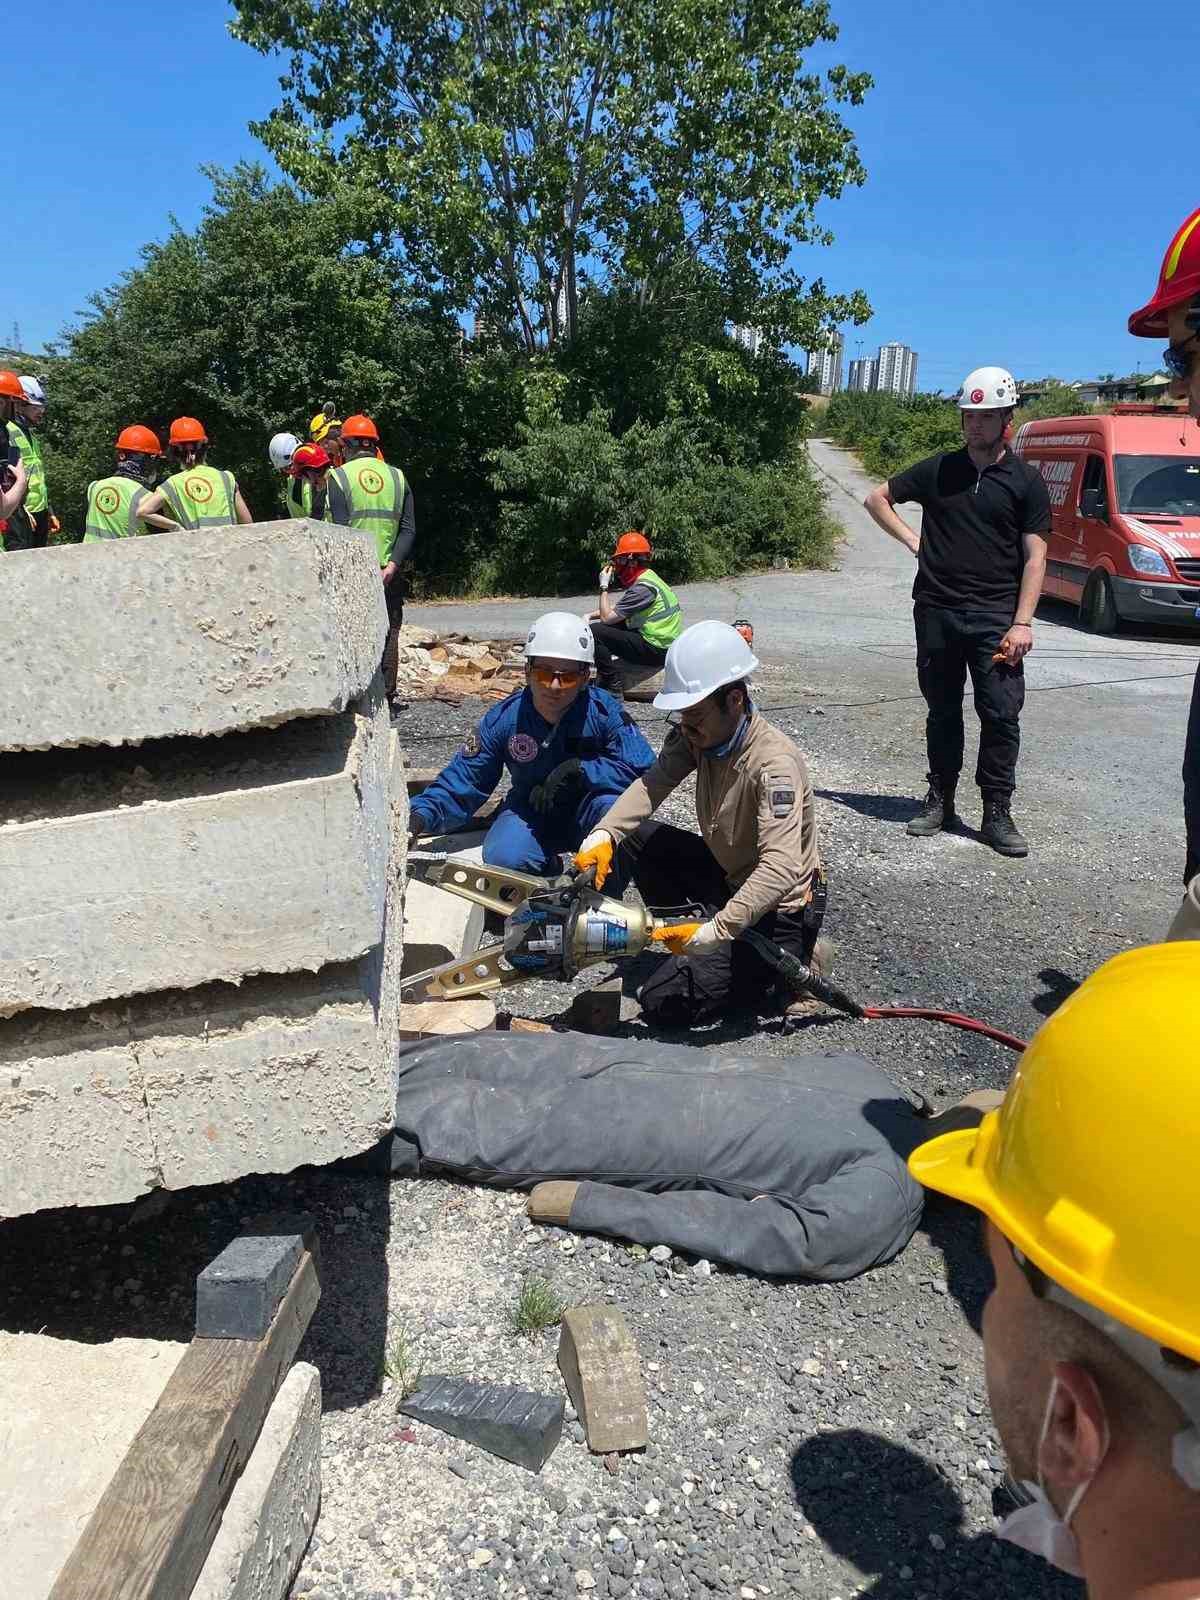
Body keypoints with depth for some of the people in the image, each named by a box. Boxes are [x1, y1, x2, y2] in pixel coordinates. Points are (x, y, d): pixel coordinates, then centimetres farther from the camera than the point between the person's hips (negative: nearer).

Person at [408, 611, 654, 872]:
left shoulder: (604, 711, -19)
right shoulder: (502, 719, -15)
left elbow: (641, 767, -25)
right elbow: (461, 783, -12)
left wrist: (578, 768, -31)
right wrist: (420, 816, -30)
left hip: (587, 814, -1)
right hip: (531, 811, 2)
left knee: (613, 804, -35)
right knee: (504, 859, -29)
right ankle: (553, 869, 6)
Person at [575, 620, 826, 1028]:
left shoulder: (774, 763, -31)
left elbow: (780, 869, -39)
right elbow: (653, 784, -16)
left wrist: (716, 931, -45)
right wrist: (603, 836, -33)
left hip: (777, 913, -8)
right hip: (729, 876, 8)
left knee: (663, 1004, -12)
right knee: (638, 838, 1)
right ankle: (688, 946, 10)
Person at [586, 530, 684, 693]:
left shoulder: (642, 588, -20)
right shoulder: (646, 576, 12)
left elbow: (606, 617, -18)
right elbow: (617, 608, 23)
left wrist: (604, 587, -7)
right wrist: (590, 616, 11)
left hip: (656, 650, -10)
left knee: (594, 632, -16)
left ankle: (612, 688, -12)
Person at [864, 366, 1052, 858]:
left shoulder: (1025, 480, 2)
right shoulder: (938, 469, 7)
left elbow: (1034, 557, -1)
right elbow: (877, 498, 18)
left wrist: (1022, 623, -10)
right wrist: (912, 540, 5)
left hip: (995, 618, -2)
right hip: (937, 613, 2)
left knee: (1001, 715, -4)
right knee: (942, 711, 10)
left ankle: (998, 814, 3)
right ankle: (939, 800, 21)